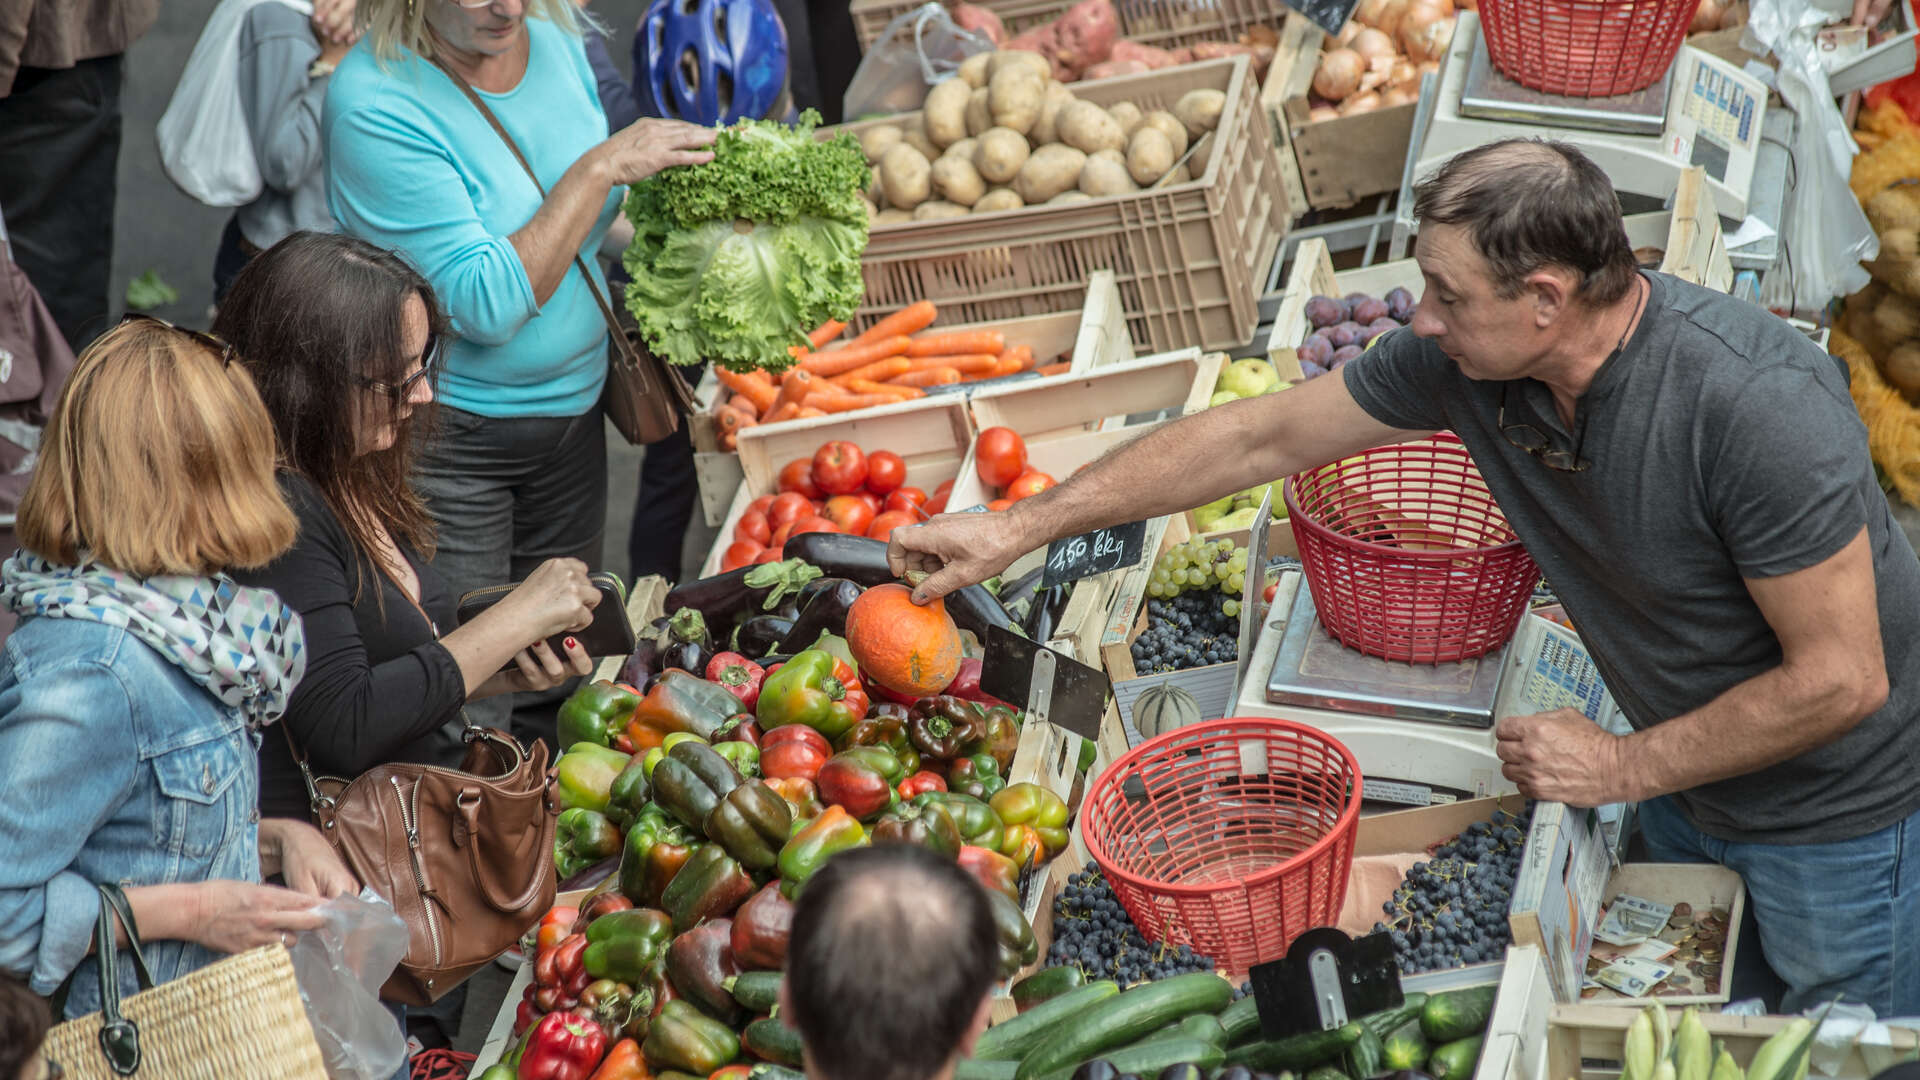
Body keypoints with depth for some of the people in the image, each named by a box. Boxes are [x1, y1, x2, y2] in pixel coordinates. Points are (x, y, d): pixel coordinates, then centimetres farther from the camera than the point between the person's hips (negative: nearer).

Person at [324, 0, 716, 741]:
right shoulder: (376, 102, -21)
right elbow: (488, 304, -25)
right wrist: (602, 167, -25)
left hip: (571, 408, 7)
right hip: (447, 434, -7)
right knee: (466, 713, -4)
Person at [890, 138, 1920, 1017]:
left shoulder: (1757, 406, -36)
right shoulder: (1463, 354, -17)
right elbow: (1254, 437, -7)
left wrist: (1621, 766, -19)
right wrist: (1016, 527, -6)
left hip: (1832, 806, -6)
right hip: (1679, 777, 6)